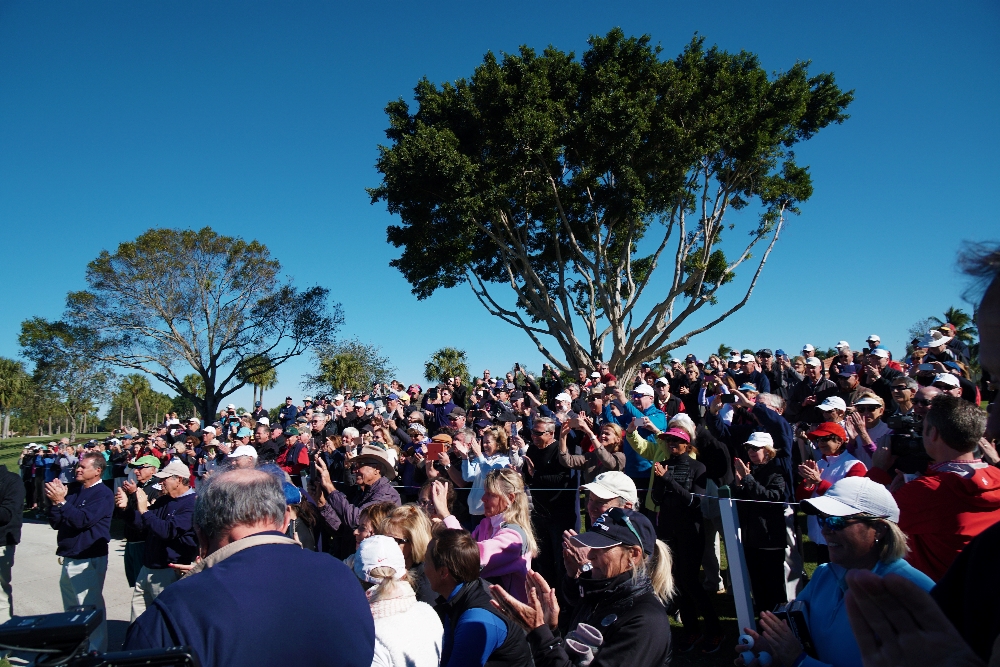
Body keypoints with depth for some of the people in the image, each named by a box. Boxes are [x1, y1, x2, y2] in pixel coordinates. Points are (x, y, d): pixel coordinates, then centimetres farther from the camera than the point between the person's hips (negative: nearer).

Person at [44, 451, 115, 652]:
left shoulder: (103, 494, -13)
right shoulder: (75, 493, 11)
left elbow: (83, 520, -24)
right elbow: (55, 522, 9)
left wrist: (61, 501, -23)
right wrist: (55, 501, -6)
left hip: (89, 560, -9)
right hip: (70, 558, 9)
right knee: (72, 609, 21)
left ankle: (96, 652, 6)